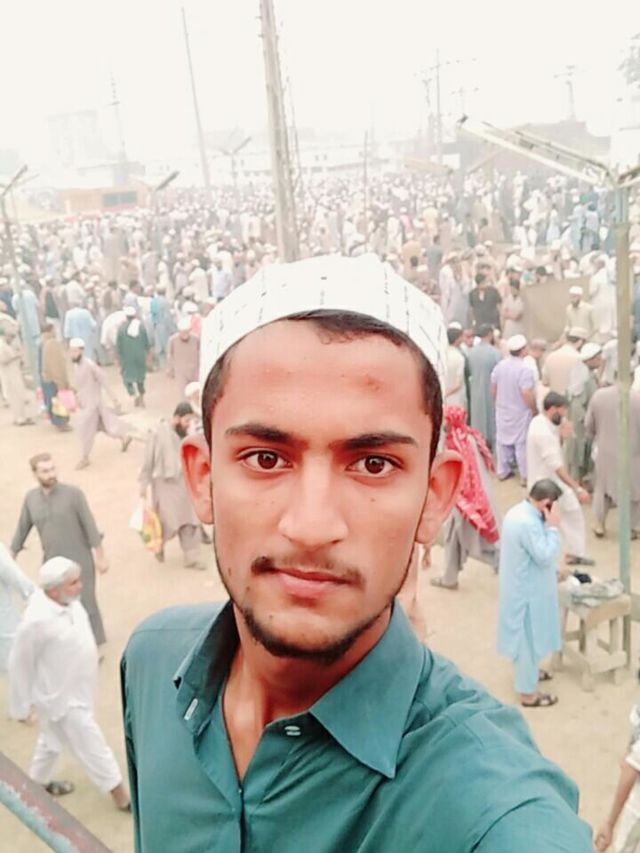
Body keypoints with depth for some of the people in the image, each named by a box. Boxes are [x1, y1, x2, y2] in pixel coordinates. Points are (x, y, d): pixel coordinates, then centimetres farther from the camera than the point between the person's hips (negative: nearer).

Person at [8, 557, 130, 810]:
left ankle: (37, 782, 53)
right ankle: (119, 792, 28)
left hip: (75, 687, 8)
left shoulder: (67, 600, -12)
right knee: (91, 746, 9)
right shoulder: (37, 621, -34)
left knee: (54, 738, 29)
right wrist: (21, 707, -10)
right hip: (61, 695, -8)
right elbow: (20, 664, -21)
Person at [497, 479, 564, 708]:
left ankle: (527, 672, 47)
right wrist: (553, 527, -22)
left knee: (526, 637, 27)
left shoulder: (518, 511, 2)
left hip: (519, 586, 10)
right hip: (528, 591, -10)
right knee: (529, 639, 6)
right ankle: (528, 693, 20)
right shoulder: (528, 523, -31)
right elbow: (545, 557, -25)